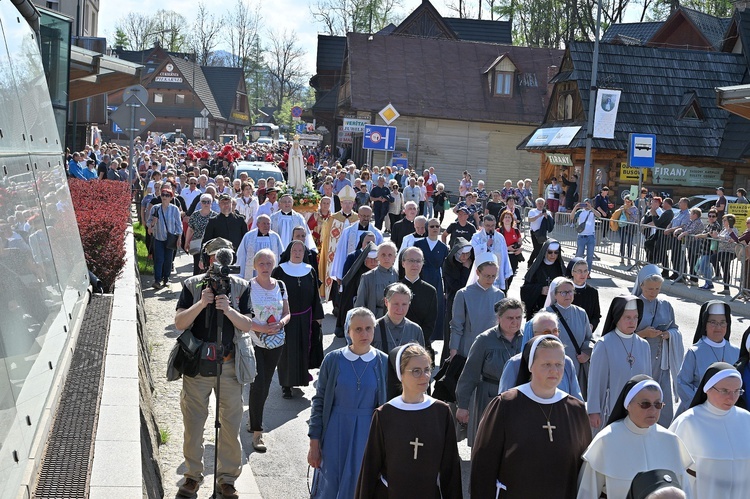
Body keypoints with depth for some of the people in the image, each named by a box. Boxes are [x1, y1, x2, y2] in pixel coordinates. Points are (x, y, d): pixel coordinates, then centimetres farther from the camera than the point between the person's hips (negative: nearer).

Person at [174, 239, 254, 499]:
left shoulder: (241, 287, 2)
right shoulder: (192, 285, 0)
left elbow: (247, 325, -4)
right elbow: (179, 323, -8)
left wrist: (228, 310, -21)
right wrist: (201, 303, -22)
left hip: (229, 365, 1)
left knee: (231, 424, 6)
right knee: (193, 423, 7)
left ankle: (227, 477, 21)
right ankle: (193, 475, 23)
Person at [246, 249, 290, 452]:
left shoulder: (280, 286, 5)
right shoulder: (248, 287, -10)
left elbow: (287, 313, 11)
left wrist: (280, 324, -11)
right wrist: (262, 328, -21)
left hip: (276, 343, 5)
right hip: (254, 342, -5)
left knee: (265, 384, 13)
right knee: (258, 384, -9)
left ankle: (253, 417, 36)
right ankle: (257, 432, -2)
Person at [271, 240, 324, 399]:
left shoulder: (310, 271, 3)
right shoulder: (279, 271, -5)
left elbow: (315, 295, 8)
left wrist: (318, 315, 6)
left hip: (305, 318, 3)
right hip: (285, 317, -3)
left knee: (303, 349, 7)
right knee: (287, 350, -1)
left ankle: (301, 378, 23)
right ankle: (286, 384, 8)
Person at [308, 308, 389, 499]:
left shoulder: (383, 362, -4)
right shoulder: (333, 360, -6)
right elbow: (319, 402, -1)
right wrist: (314, 444, -3)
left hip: (368, 435, 0)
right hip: (336, 434, 0)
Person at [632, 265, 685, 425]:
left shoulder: (666, 306, 8)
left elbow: (675, 329, 13)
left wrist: (668, 334, -9)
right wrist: (643, 333, -18)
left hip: (661, 361, 3)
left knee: (664, 402, 1)